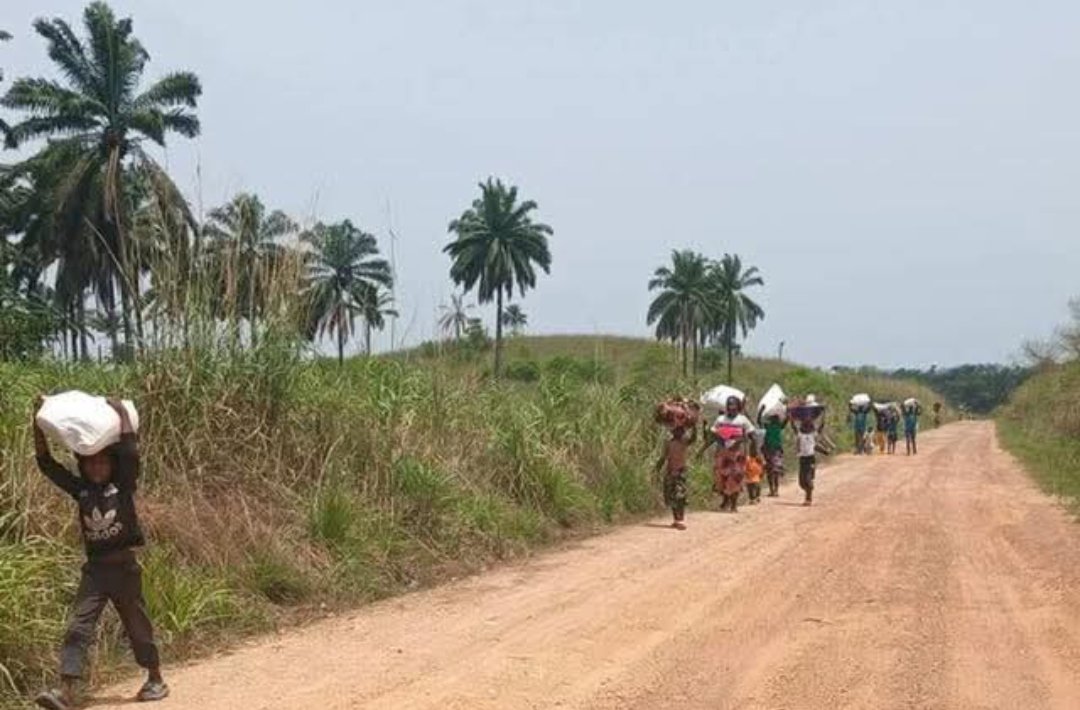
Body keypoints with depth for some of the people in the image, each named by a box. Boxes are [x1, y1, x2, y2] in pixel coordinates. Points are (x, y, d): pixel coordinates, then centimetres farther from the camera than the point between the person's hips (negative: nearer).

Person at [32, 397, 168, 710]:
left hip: (124, 567, -3)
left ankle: (155, 680, 25)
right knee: (78, 628, -9)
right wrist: (39, 421, -6)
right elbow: (46, 463, 1)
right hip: (94, 569, 3)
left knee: (137, 627, 9)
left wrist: (121, 412, -12)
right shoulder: (80, 490, 4)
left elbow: (130, 451, -19)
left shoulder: (123, 486, -5)